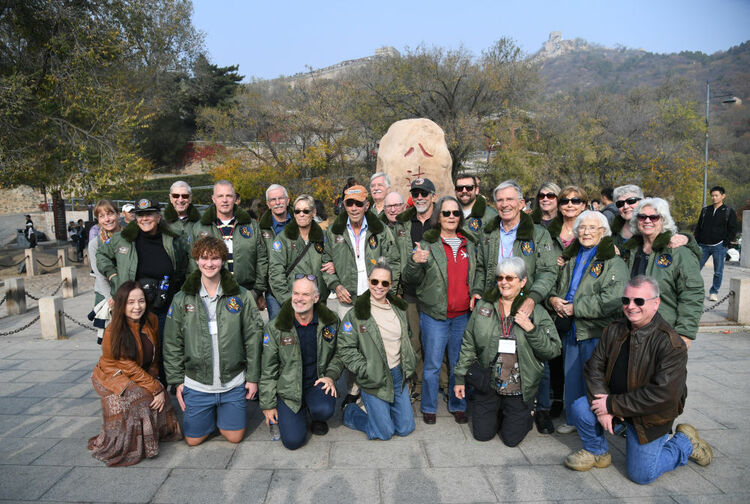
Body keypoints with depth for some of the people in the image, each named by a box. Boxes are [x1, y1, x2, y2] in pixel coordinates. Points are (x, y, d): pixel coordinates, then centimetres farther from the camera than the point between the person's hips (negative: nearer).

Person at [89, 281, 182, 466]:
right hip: (113, 377, -5)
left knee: (159, 399, -19)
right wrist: (157, 388, -23)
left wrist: (154, 382, -3)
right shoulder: (113, 332, -21)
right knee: (139, 399, -28)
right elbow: (129, 367, -20)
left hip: (143, 377, 5)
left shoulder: (151, 321, -7)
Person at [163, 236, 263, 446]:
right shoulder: (182, 299, -4)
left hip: (234, 383, 0)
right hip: (196, 384, 1)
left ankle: (222, 415, 40)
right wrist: (177, 380, -1)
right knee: (193, 439, 10)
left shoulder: (240, 296, -5)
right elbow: (172, 343, 1)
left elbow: (253, 337, -3)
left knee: (234, 436, 10)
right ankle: (210, 414, 39)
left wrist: (253, 377, -3)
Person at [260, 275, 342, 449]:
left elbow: (338, 353, 11)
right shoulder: (275, 327, -9)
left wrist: (331, 376, -7)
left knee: (325, 410, -31)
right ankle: (300, 413, 19)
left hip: (317, 383, 1)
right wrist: (268, 405, -2)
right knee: (293, 440, -14)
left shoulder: (331, 321, -5)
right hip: (288, 389, -1)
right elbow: (268, 370, -3)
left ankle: (316, 417, 8)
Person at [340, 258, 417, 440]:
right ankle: (350, 411, 23)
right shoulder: (356, 314, -13)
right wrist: (365, 370, -17)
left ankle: (372, 406, 33)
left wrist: (409, 364, 11)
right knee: (385, 433, 1)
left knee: (405, 428, 11)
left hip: (399, 375, 6)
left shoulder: (399, 308, 5)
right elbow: (346, 348, -12)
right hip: (375, 379, -5)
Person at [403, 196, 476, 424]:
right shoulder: (427, 244, -4)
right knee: (432, 365, 4)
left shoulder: (469, 244, 10)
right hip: (434, 314, -3)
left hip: (463, 315, 4)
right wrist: (414, 262, -23)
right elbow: (410, 281, -5)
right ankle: (429, 408, 22)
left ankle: (458, 406, 29)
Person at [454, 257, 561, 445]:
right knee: (482, 434, 8)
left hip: (519, 389, -1)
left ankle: (524, 417, 37)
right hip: (487, 384, 2)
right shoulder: (483, 306, -1)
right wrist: (460, 377, 5)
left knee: (512, 439, 6)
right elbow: (468, 344, 4)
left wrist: (531, 329, -23)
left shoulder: (536, 312, -6)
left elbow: (553, 350, -8)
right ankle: (497, 413, 38)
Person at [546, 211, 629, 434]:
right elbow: (556, 286, 22)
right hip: (570, 330, 6)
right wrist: (553, 299, -1)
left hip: (597, 332, -6)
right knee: (572, 376, 15)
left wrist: (575, 307, -17)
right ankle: (573, 419, 31)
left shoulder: (613, 261, -8)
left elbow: (612, 300, -19)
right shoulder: (570, 258, 13)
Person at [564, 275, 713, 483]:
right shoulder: (614, 330, -3)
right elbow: (594, 367, -2)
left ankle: (685, 443, 23)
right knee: (581, 408, -20)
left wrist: (613, 405, -24)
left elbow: (663, 394, -27)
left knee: (641, 474, -1)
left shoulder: (671, 344, -22)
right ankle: (597, 452, 9)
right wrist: (602, 406, -18)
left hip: (650, 415, -4)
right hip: (614, 401, 5)